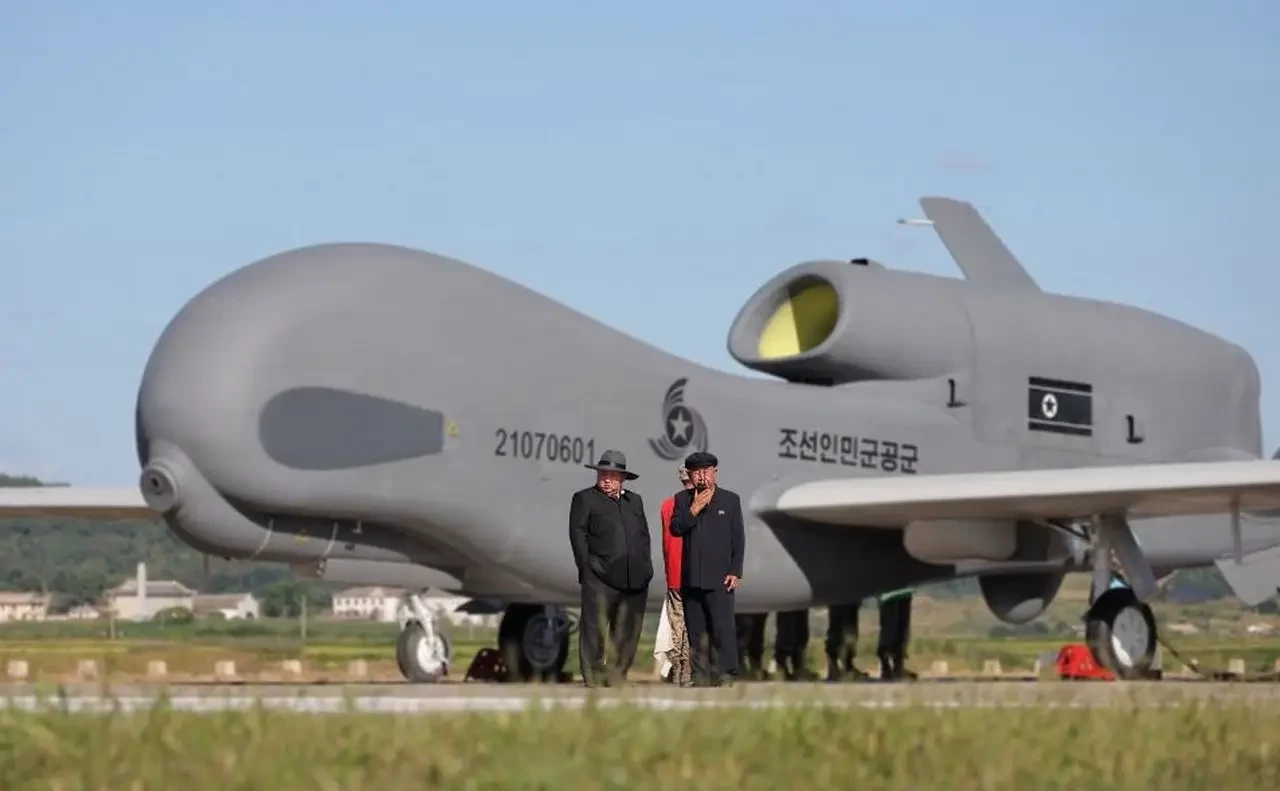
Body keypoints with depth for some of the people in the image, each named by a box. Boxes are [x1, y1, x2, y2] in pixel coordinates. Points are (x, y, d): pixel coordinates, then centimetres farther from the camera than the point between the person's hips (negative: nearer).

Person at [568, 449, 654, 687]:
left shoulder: (634, 501, 20)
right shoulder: (584, 498, 5)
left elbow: (644, 535, 19)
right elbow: (578, 534, -1)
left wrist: (645, 567, 8)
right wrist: (587, 567, -10)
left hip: (634, 579, 5)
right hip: (600, 578, -5)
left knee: (628, 632, 6)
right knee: (594, 631, -5)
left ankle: (617, 677, 14)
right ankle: (593, 681, -1)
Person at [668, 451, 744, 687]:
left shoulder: (731, 500, 5)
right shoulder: (682, 499, 10)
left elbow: (738, 539, 3)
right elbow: (675, 528, -2)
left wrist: (735, 572, -3)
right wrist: (694, 509, -13)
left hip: (719, 578, -3)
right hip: (691, 578, 3)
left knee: (723, 629, -9)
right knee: (696, 632, 5)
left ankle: (727, 677, -6)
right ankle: (700, 678, 10)